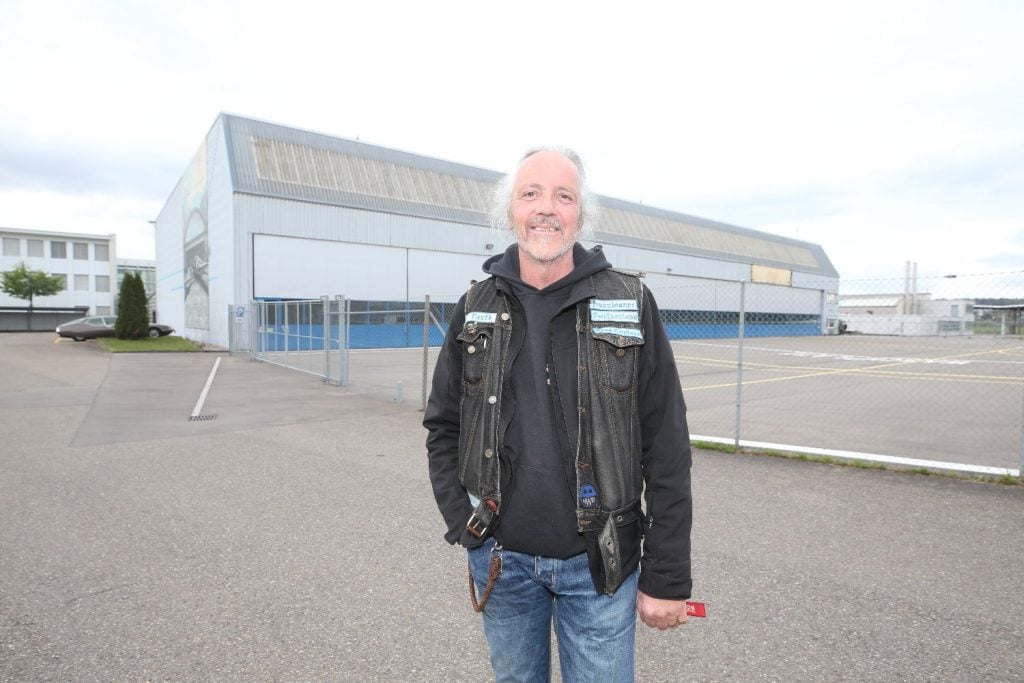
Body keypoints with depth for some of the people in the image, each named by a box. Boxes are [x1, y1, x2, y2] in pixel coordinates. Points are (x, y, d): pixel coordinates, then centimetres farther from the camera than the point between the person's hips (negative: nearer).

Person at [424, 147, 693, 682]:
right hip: (501, 560, 3)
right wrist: (464, 526, -1)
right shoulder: (476, 308, 1)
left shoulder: (631, 305, -7)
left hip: (598, 563, -2)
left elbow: (666, 452, -7)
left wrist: (666, 577, -7)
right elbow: (441, 427, 7)